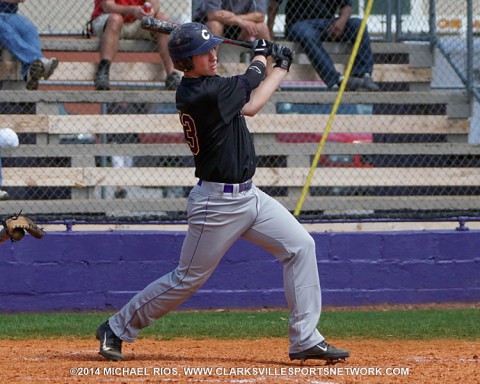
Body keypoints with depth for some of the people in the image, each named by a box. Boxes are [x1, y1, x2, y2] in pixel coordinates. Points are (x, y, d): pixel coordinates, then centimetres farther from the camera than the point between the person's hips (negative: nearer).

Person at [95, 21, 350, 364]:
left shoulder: (195, 88, 4)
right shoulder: (201, 94, -24)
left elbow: (248, 106, 10)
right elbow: (250, 82, -8)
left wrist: (280, 67, 12)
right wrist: (260, 56, 11)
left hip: (247, 195, 9)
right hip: (217, 203, -9)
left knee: (300, 246, 3)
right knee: (187, 280, 1)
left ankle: (305, 340, 5)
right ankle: (116, 329, 18)